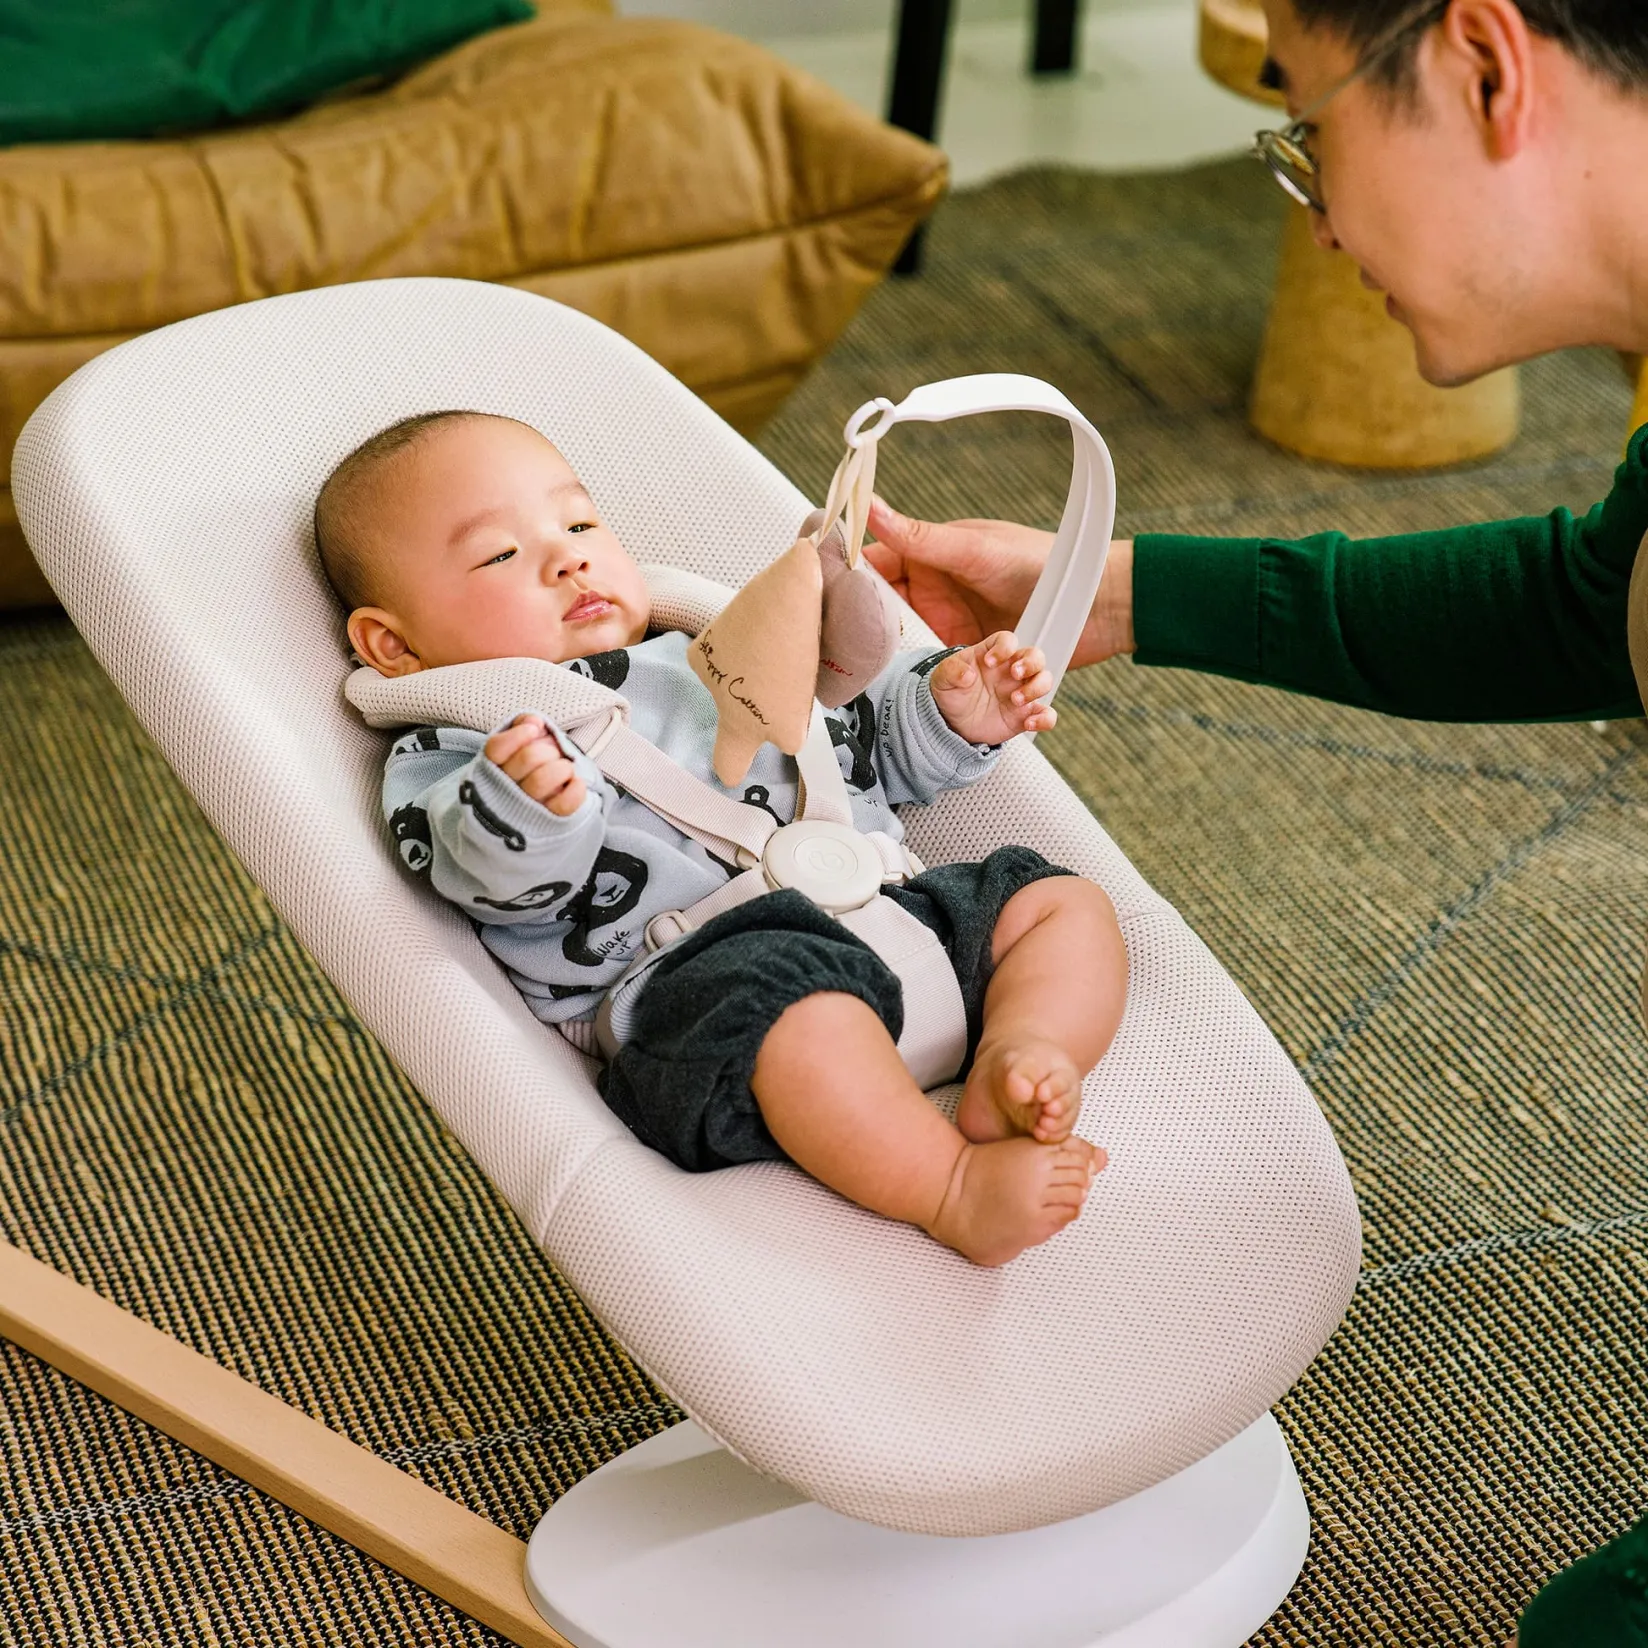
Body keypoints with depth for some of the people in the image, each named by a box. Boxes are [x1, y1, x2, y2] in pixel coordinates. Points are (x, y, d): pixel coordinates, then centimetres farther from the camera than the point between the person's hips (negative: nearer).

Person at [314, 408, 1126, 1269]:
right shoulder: (452, 755, 11)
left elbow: (863, 739, 37)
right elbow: (513, 883, -10)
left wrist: (952, 714, 17)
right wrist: (528, 809, -33)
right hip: (691, 968, -8)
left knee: (1066, 902, -1)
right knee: (796, 1006, -39)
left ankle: (1017, 1056, -24)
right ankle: (954, 1185, -33)